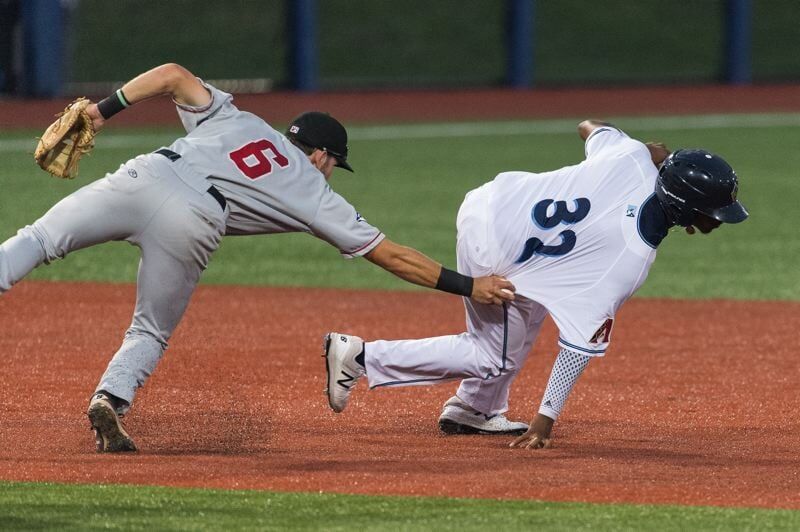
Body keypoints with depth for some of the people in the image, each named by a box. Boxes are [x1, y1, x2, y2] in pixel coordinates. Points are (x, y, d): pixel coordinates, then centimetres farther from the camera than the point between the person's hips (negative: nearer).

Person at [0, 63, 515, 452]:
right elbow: (392, 255, 24)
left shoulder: (234, 118, 31)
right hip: (192, 225, -2)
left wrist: (103, 110, 17)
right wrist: (468, 285, 30)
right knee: (151, 334, 16)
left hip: (143, 179, 2)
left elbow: (173, 74, 16)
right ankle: (111, 399, -10)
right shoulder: (317, 196, 24)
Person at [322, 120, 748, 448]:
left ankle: (471, 410, 37)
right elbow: (581, 343, -23)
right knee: (496, 360, 13)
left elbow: (595, 130, 14)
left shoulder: (634, 157, -11)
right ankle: (361, 356, 6)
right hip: (491, 259, -8)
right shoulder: (633, 260, -24)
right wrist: (545, 422, -19)